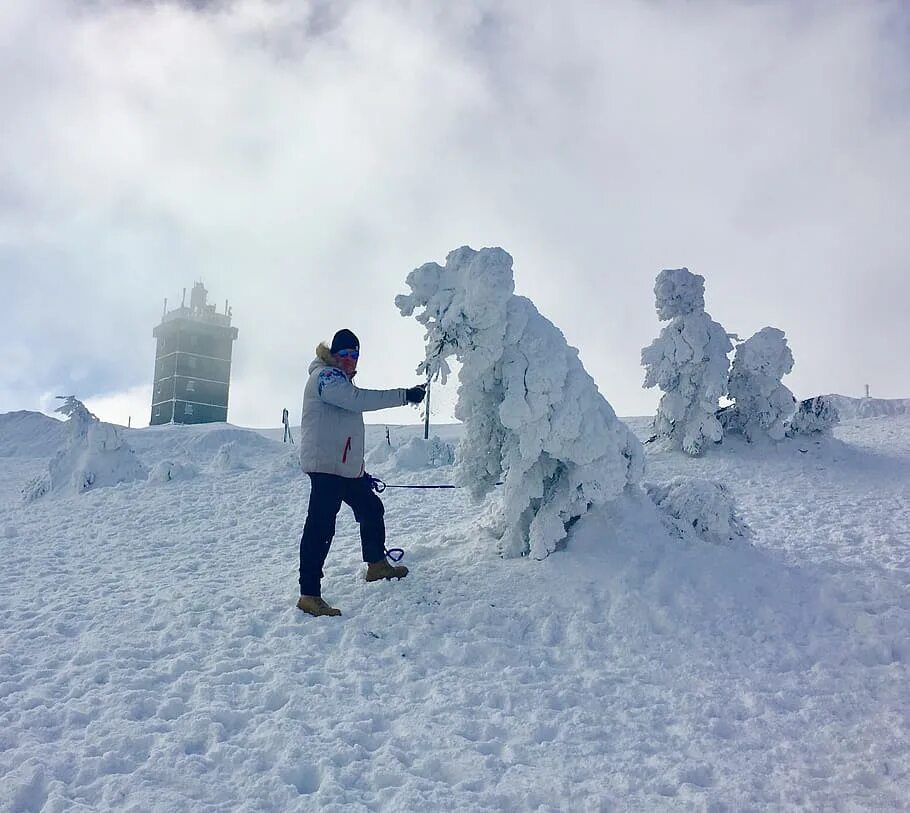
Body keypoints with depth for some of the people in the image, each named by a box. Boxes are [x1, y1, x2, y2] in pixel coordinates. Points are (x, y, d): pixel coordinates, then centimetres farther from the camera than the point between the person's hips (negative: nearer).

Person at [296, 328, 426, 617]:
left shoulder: (340, 379, 24)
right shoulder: (325, 376, -9)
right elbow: (359, 399, -25)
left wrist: (359, 467, 27)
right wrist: (404, 395, -25)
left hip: (347, 466, 11)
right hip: (325, 465, -11)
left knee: (371, 509, 22)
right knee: (320, 526, -14)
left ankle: (376, 564, 41)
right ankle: (309, 595, -15)